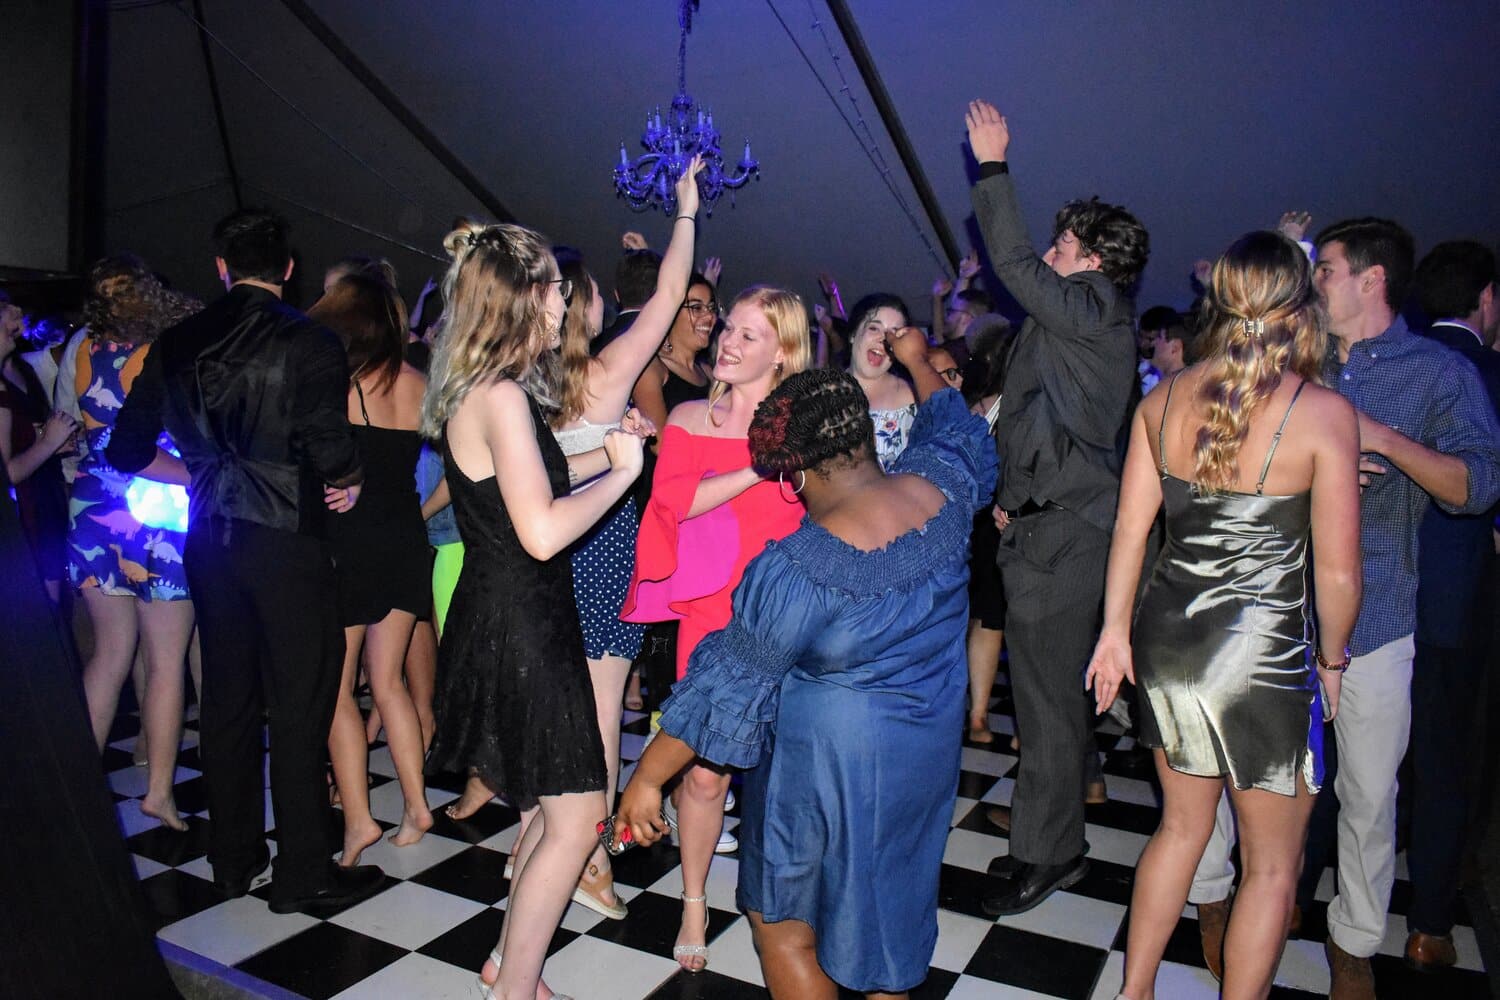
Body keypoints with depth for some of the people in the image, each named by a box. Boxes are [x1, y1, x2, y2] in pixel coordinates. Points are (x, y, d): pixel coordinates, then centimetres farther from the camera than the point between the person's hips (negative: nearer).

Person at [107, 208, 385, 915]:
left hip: (209, 538, 6)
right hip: (285, 540, -6)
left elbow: (128, 449, 10)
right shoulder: (309, 342, -11)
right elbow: (331, 451, -20)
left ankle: (232, 857, 30)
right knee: (300, 704, 3)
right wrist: (349, 483, 0)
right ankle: (303, 873, 12)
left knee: (227, 696, 16)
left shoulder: (175, 345, 6)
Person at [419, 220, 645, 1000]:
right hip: (520, 630, -10)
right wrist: (622, 471, -16)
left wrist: (603, 448, 15)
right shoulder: (502, 397, -21)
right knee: (575, 817, 0)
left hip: (509, 620, 10)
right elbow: (542, 533, -28)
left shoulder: (482, 393, 10)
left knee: (554, 809, 21)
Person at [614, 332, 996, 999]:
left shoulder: (799, 568, -27)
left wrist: (648, 776, -6)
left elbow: (730, 683, -18)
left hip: (833, 759, -7)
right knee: (886, 902, 27)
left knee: (783, 921, 16)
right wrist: (919, 363, 31)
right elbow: (956, 425, 14)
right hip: (929, 747, 7)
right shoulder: (940, 486, -11)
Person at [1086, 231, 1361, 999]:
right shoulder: (1324, 413, -14)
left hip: (1167, 636, 5)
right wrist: (1331, 659, 6)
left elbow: (1129, 530, 2)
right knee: (1272, 862, 16)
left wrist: (1114, 631, 13)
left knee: (1182, 823, 25)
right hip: (1262, 654, -5)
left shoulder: (1165, 398, -2)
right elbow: (1338, 573, -11)